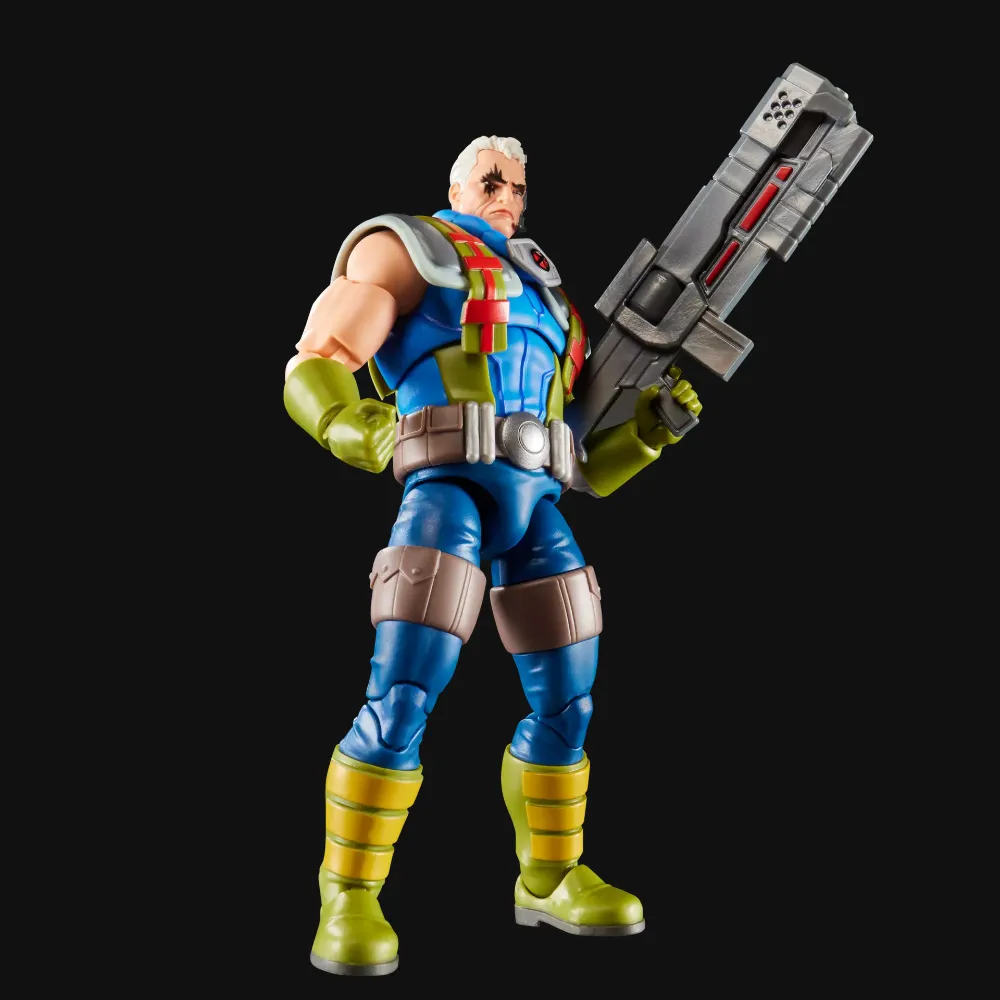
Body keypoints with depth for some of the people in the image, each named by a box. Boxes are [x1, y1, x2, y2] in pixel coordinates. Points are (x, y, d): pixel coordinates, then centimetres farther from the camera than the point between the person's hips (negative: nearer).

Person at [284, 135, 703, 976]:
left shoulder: (549, 312, 31)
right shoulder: (409, 249, 13)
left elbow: (584, 470, 26)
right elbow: (314, 374, 1)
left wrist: (650, 429, 8)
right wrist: (359, 430, -21)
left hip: (534, 506, 6)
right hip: (448, 490, -6)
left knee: (566, 703, 7)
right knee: (403, 700, -17)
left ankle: (549, 880, 24)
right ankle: (349, 898, -5)